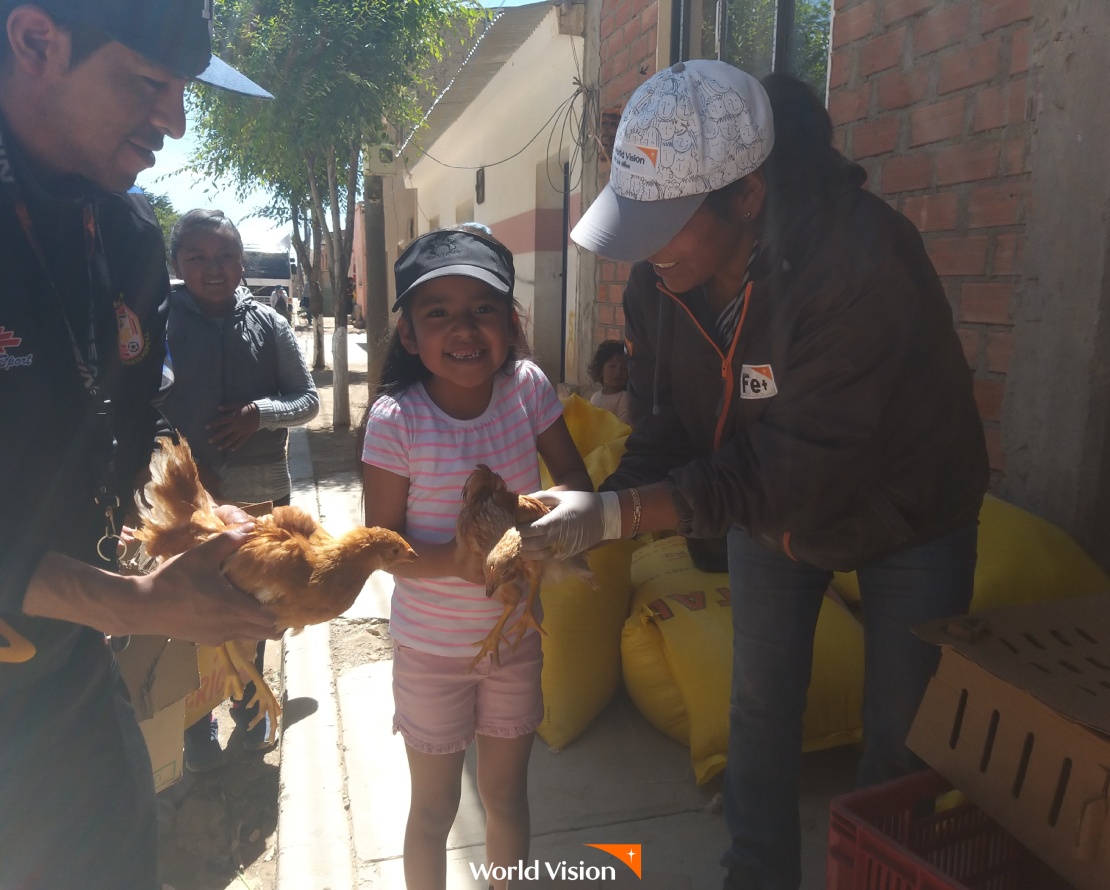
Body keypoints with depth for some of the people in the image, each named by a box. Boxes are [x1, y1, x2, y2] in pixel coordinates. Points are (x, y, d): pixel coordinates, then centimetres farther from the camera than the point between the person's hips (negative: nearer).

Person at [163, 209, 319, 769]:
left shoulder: (269, 324, -1)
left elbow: (308, 399, 2)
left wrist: (261, 413, -18)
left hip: (262, 490, 2)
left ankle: (249, 704, 40)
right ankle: (198, 722, 30)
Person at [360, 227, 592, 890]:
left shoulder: (527, 386, -14)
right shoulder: (396, 418, -21)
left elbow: (575, 477, -6)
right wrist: (455, 559, -33)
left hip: (516, 634, 3)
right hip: (432, 646, -2)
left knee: (507, 794, 23)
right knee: (434, 808, 19)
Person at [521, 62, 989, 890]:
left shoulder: (863, 261, -38)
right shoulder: (657, 279, -18)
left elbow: (786, 473, -37)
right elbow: (664, 431, -13)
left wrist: (612, 515, -40)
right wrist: (585, 529, -29)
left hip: (906, 512, -4)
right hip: (770, 508, 5)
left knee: (901, 734, 10)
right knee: (761, 706, 16)